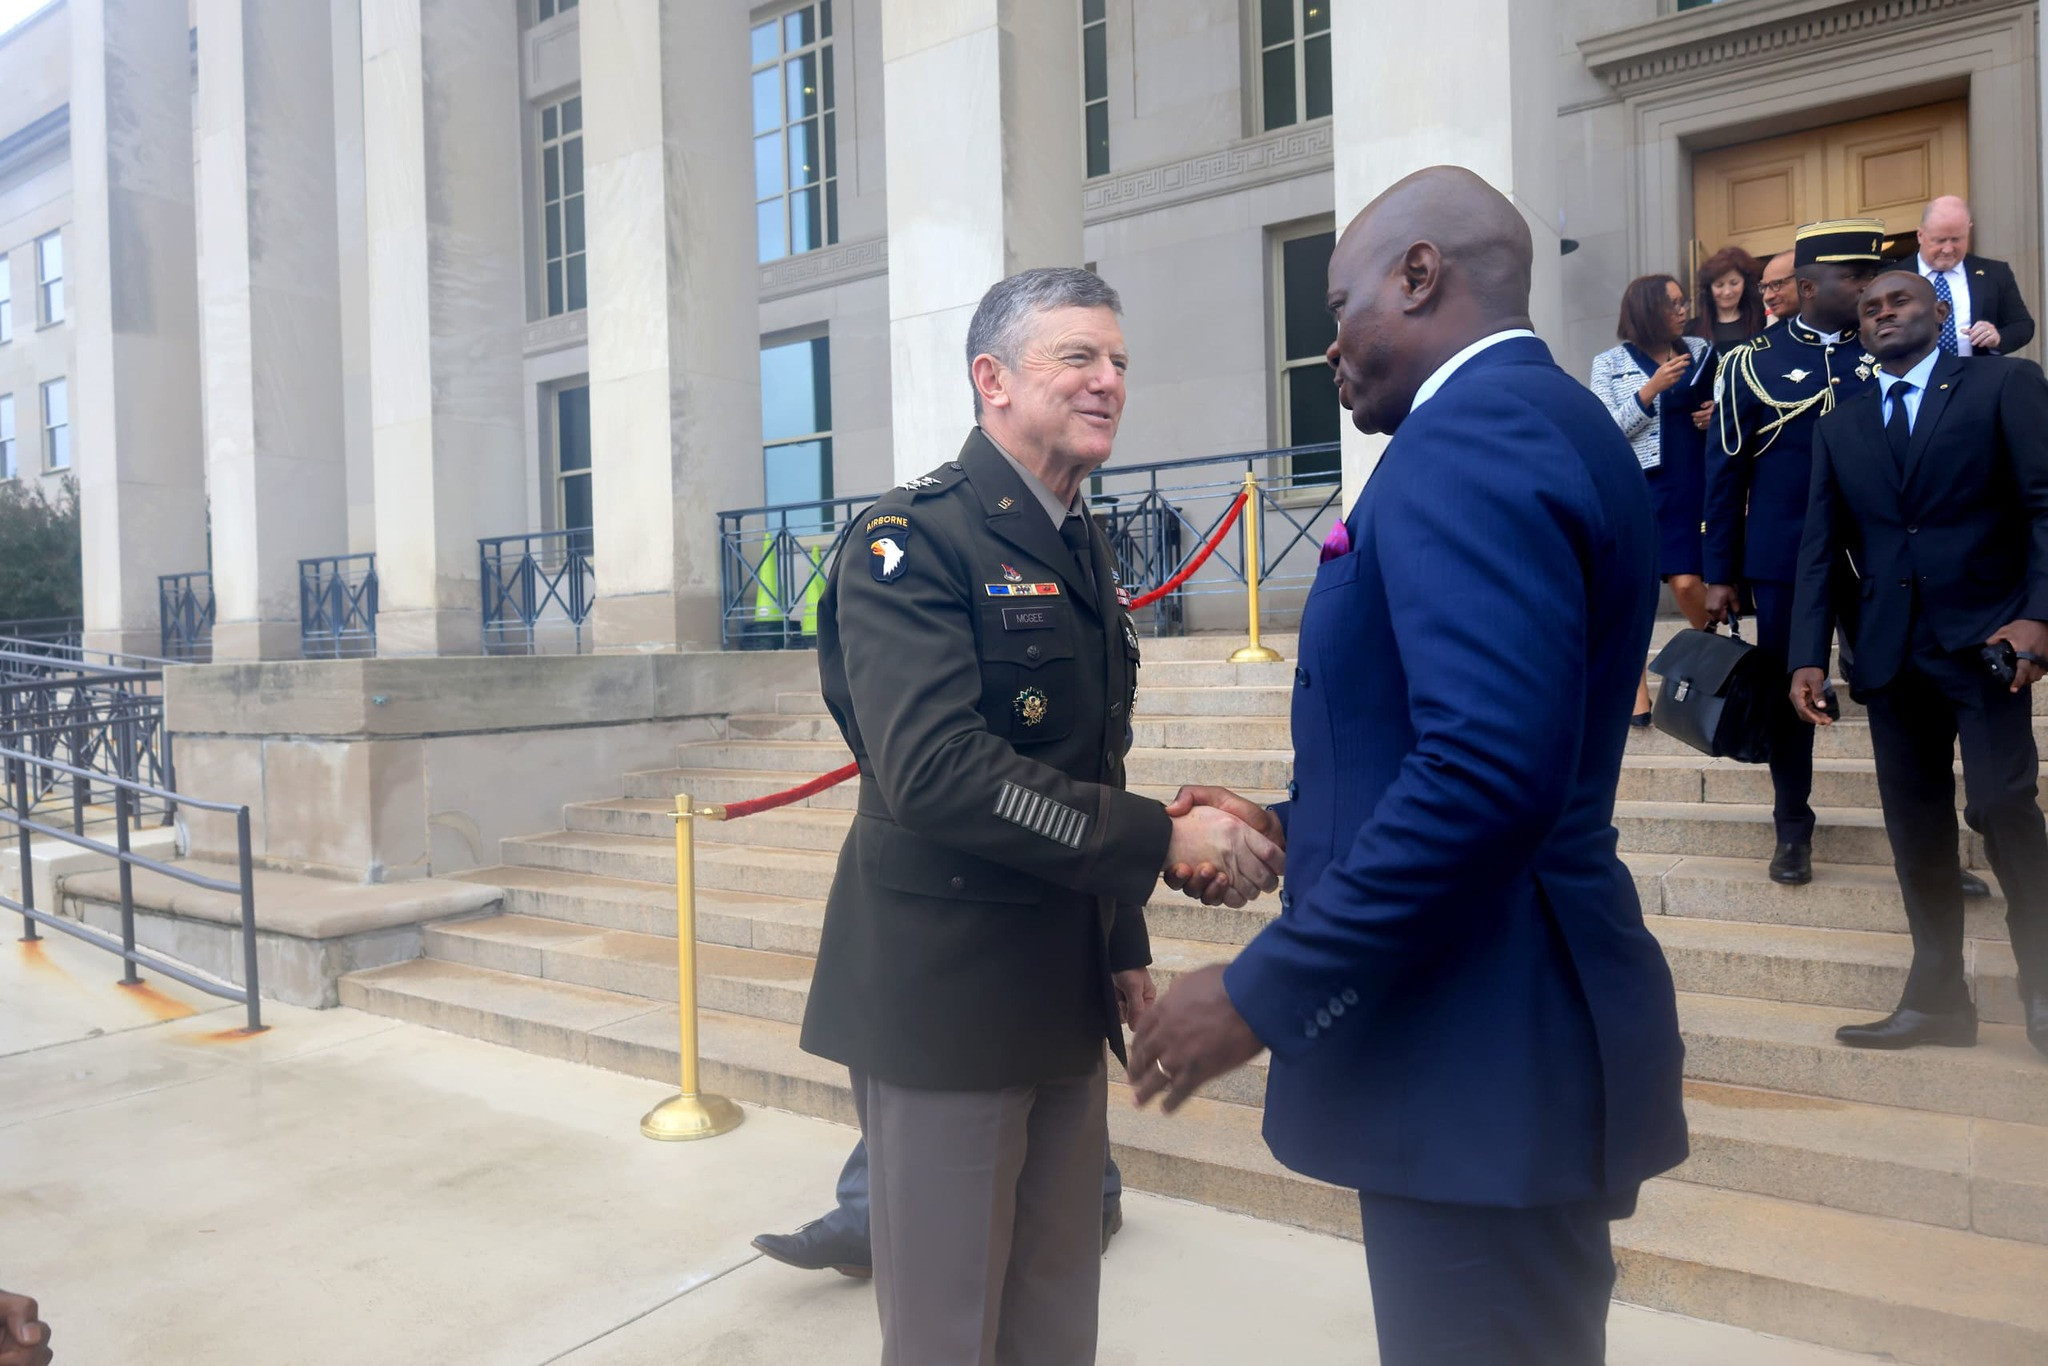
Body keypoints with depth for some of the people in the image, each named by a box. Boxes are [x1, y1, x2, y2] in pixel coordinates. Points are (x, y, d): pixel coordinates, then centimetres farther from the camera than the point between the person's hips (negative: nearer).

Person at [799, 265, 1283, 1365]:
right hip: (945, 994, -7)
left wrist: (1124, 948, 17)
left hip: (1063, 994, 8)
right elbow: (935, 771, -27)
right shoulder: (913, 540, -14)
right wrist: (1167, 838, -25)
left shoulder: (1082, 547, 12)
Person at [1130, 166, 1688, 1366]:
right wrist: (1293, 827, 12)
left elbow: (1490, 768, -29)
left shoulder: (1468, 435, -18)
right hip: (1514, 1023, 10)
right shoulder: (1547, 421, 13)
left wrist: (1264, 993, -22)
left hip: (1479, 1042, -10)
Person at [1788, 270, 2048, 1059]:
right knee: (1916, 830, 6)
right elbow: (1820, 548, 10)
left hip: (1983, 638, -4)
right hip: (1891, 654, 4)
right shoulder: (1839, 426, 15)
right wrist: (1807, 655, 2)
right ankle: (1936, 1001, 13)